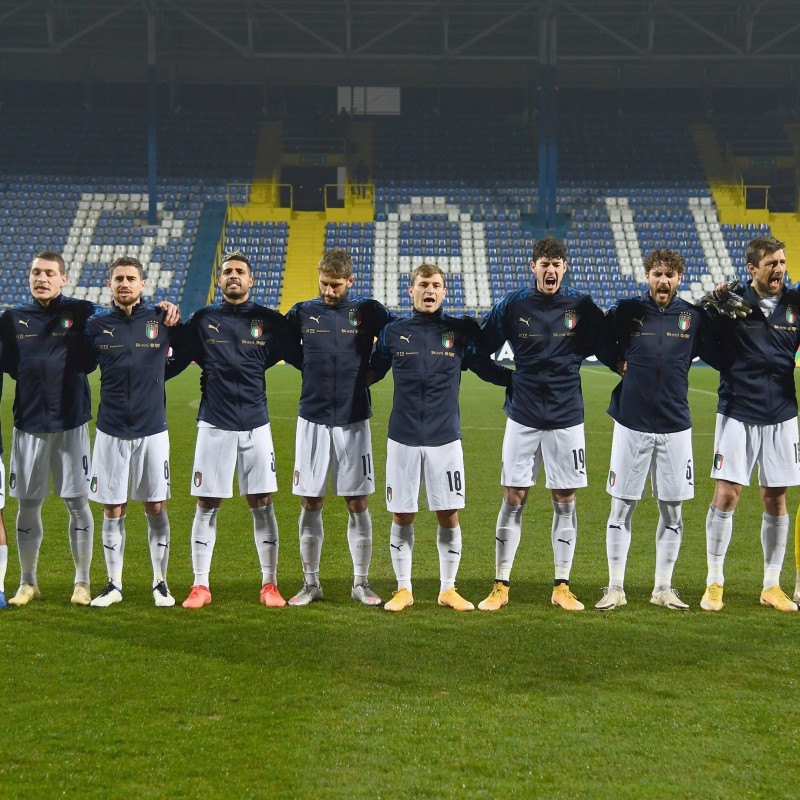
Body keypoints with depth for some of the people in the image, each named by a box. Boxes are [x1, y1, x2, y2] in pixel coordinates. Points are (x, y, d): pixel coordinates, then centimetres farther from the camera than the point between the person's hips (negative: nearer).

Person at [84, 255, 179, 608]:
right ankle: (114, 585, 15)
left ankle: (160, 583, 15)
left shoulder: (161, 320, -2)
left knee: (156, 508, 5)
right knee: (113, 510, 5)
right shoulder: (97, 325, 1)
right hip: (110, 431, 1)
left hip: (152, 430, -1)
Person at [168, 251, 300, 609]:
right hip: (214, 425, 0)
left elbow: (302, 357, 8)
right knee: (206, 505, 2)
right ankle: (200, 586, 11)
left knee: (262, 504, 2)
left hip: (255, 424, 0)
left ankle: (270, 585, 10)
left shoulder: (269, 321, 4)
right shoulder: (203, 320, 4)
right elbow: (174, 361, 7)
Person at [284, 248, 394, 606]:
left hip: (353, 420, -1)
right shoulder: (303, 313, 4)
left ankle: (361, 583, 12)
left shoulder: (367, 311, -1)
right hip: (312, 419, 1)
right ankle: (311, 583, 14)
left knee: (358, 503, 2)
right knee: (310, 503, 4)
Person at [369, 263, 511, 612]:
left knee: (449, 516, 2)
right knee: (401, 516, 5)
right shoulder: (393, 332, 4)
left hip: (445, 438, 0)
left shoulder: (460, 332, 3)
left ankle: (448, 589, 16)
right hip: (402, 439, 0)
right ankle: (403, 589, 18)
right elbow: (372, 372, 14)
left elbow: (486, 369, 10)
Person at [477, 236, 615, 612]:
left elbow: (609, 352, 5)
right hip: (523, 415, 0)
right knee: (513, 499, 1)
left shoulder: (582, 307, 0)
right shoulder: (512, 305, 0)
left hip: (566, 417, 0)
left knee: (565, 501, 4)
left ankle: (562, 587, 13)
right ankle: (501, 586, 9)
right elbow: (480, 347, 9)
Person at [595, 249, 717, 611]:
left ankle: (663, 588, 18)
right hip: (631, 423, -1)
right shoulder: (626, 311, -1)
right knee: (622, 507, 3)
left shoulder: (693, 317, 2)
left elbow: (718, 355, 8)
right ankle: (615, 588, 12)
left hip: (675, 425, 1)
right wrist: (617, 362, -2)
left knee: (672, 510, 6)